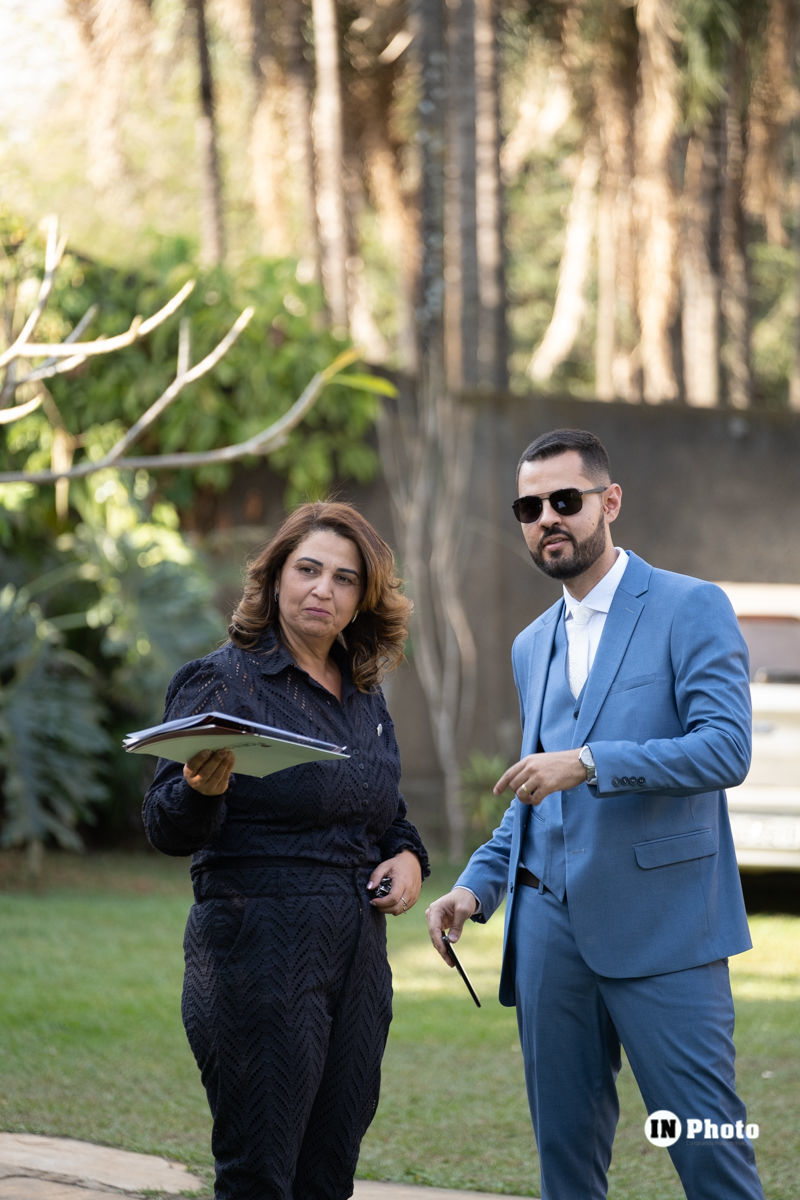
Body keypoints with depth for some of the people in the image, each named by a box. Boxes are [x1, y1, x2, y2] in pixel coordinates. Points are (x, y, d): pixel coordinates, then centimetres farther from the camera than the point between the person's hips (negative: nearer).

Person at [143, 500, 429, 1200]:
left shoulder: (366, 696, 15)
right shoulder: (224, 681, -4)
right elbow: (168, 830, -10)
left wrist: (409, 856, 5)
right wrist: (201, 790, -32)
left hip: (358, 957, 6)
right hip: (260, 952, -6)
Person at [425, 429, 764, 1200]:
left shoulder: (691, 609, -2)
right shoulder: (532, 647, 20)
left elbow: (727, 749, -14)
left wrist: (589, 762, -22)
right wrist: (475, 887, 12)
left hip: (659, 927, -6)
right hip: (550, 928, 6)